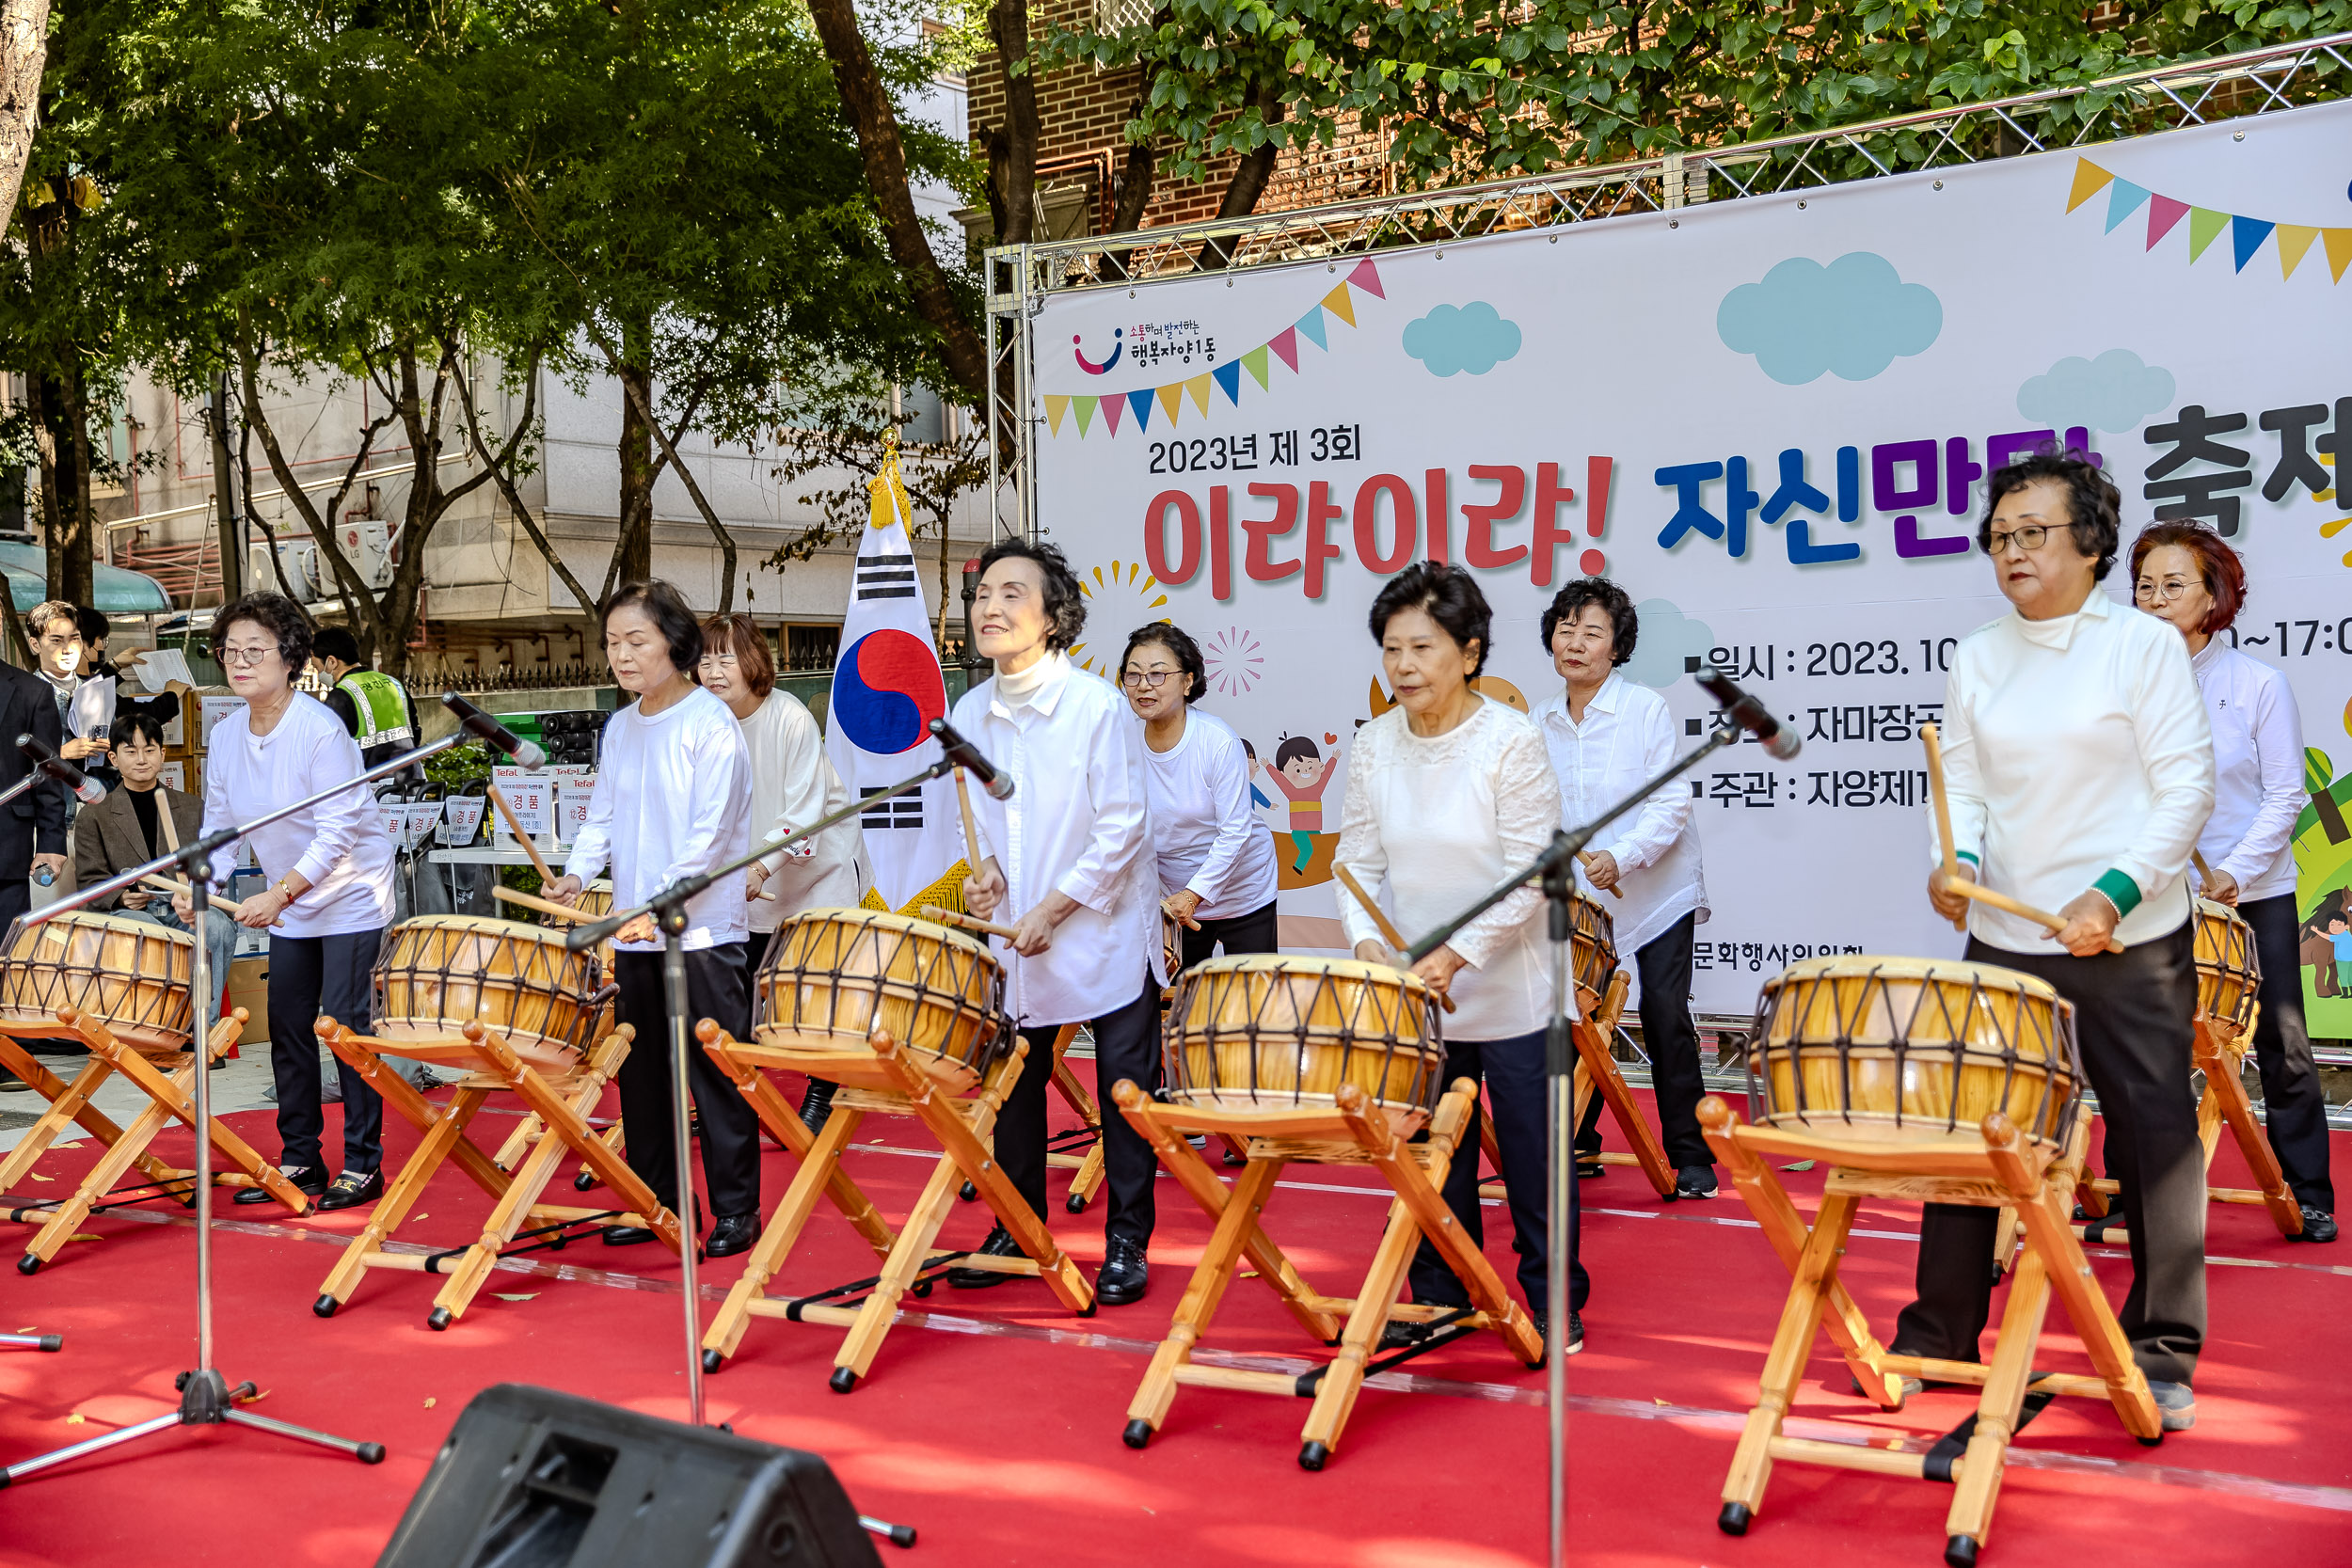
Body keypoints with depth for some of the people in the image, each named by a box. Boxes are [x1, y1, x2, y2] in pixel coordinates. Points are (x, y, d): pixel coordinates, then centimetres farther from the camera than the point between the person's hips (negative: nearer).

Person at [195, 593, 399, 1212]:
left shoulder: (319, 730, -20)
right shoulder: (225, 735, 1)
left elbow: (338, 830, -23)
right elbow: (220, 824, 7)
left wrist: (279, 894, -28)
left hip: (351, 901, -7)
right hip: (289, 910, 7)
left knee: (346, 1025, -7)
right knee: (288, 1028, 9)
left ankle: (363, 1165, 2)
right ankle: (300, 1161, 20)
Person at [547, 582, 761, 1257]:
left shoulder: (712, 725, -9)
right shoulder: (619, 729, 12)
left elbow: (709, 835, -15)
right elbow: (603, 817, 15)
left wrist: (659, 904, -24)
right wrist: (578, 873, -4)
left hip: (702, 930, -7)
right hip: (634, 933, 7)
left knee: (715, 1073, -1)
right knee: (642, 1071, 12)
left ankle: (736, 1208, 9)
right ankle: (659, 1202, 23)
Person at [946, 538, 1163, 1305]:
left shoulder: (1098, 706, -15)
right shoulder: (970, 713, 2)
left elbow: (1122, 829, -15)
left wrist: (1053, 909, -17)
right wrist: (992, 869, -6)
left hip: (1108, 934, -5)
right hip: (1019, 939, 5)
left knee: (1125, 1091, 2)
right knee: (1012, 1085, 12)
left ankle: (1127, 1243, 16)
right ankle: (1017, 1229, 28)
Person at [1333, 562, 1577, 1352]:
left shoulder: (1513, 741, -13)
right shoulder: (1375, 744, 0)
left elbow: (1530, 875, -16)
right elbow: (1358, 859, 3)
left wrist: (1458, 952, -25)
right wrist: (1366, 940, -15)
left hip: (1511, 992, -4)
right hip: (1416, 994, 4)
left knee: (1532, 1152, 6)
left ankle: (1555, 1302, 22)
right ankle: (1438, 1299, 28)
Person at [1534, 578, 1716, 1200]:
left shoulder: (1646, 709, -10)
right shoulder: (1541, 723, 4)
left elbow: (1671, 804, -15)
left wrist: (1621, 856, -28)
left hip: (1655, 890, -4)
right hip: (1578, 898, 4)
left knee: (1666, 1015, -6)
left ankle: (1690, 1157, 6)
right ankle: (1577, 1145, 23)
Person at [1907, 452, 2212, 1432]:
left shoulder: (2145, 644, -3)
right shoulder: (1977, 659, 10)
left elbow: (2187, 786, -7)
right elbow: (1964, 783, 9)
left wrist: (2114, 893, -18)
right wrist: (1956, 857, -12)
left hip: (2133, 945, -3)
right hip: (2004, 941, 4)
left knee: (2155, 1138, 3)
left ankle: (2164, 1356, 18)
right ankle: (1936, 1338, 19)